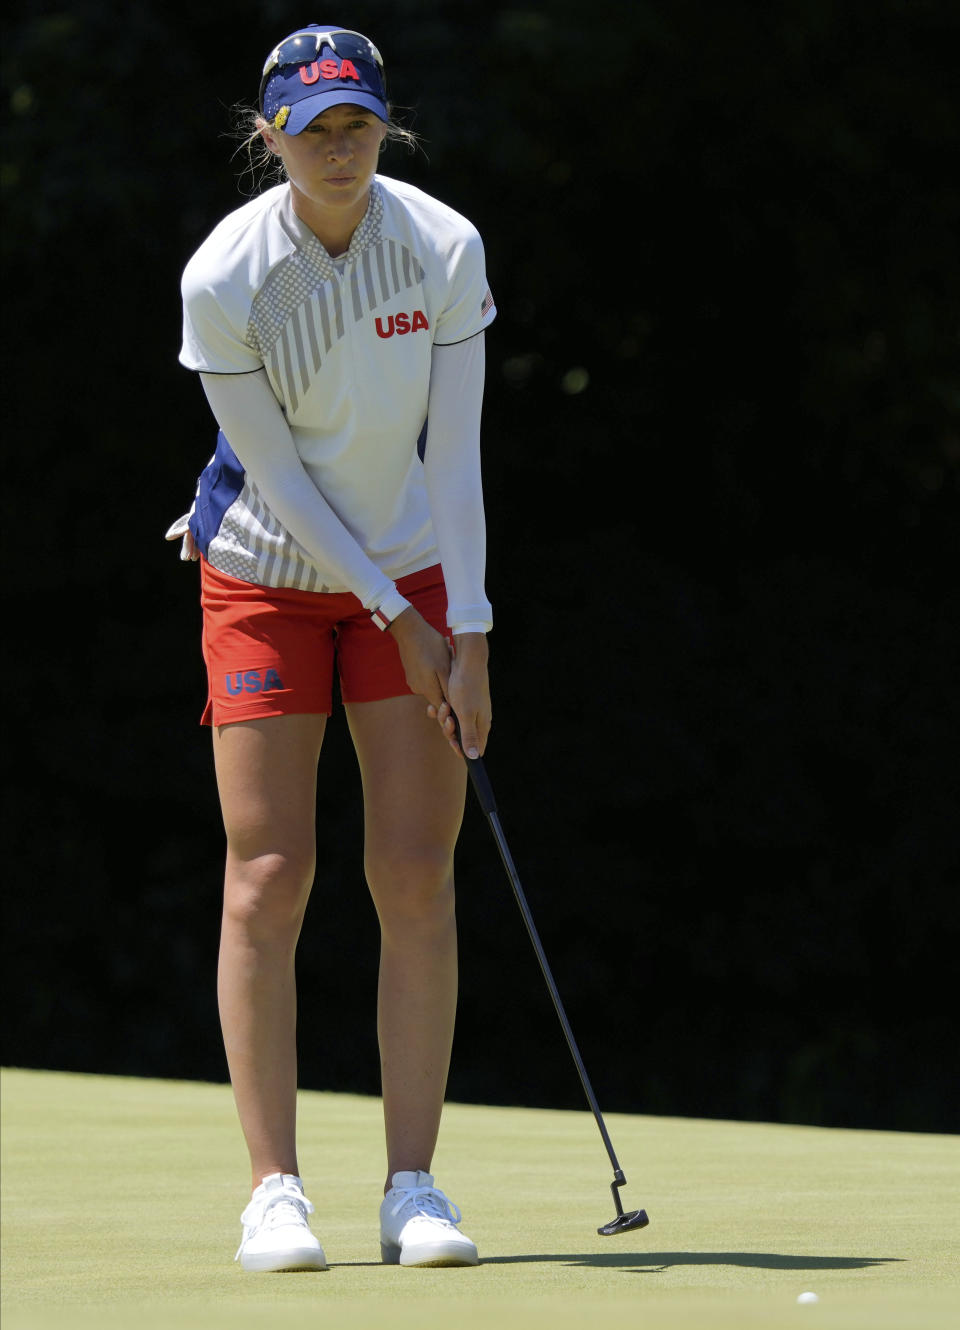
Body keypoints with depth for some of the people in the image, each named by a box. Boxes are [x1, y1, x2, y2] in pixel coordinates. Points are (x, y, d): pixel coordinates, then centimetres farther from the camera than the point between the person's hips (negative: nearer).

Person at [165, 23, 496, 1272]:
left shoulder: (445, 249, -13)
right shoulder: (224, 277, -19)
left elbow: (452, 455, -11)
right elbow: (277, 472, -14)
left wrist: (469, 639, -14)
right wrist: (395, 616, -13)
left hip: (414, 574, 2)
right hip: (266, 578, -1)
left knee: (418, 881, -5)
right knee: (268, 880, -7)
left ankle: (413, 1184, 0)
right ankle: (274, 1190, -2)